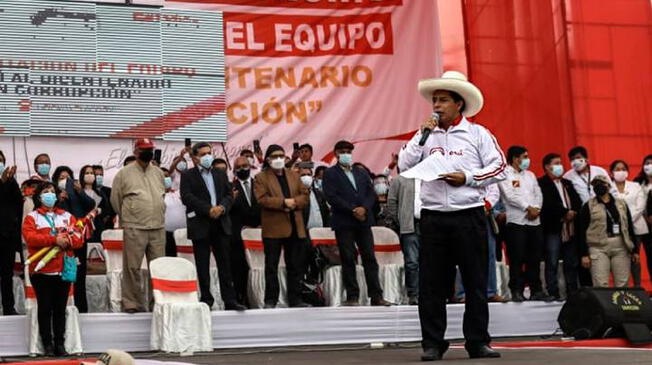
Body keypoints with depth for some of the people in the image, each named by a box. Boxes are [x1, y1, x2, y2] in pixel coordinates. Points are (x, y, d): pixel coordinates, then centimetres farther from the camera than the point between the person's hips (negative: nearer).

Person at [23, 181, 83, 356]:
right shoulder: (32, 217, 5)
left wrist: (67, 240, -16)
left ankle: (60, 343, 10)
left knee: (60, 308, 5)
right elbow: (30, 237, -12)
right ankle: (47, 343, 5)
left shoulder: (67, 216, 15)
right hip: (41, 270, -2)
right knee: (45, 308, -1)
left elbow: (79, 238, 6)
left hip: (64, 269, 3)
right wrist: (54, 240, -19)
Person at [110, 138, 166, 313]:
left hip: (158, 228, 4)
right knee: (132, 267, -4)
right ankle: (131, 302, 3)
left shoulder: (158, 173, 15)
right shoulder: (124, 173, 0)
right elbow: (115, 199, 6)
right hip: (134, 228, -4)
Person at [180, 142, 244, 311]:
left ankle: (229, 300, 4)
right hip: (200, 225, -3)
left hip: (221, 224, 3)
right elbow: (187, 197, -11)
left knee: (225, 264, 3)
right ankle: (206, 300, 9)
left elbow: (229, 195, 10)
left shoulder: (220, 173, 15)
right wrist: (208, 210, -17)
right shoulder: (188, 176, 1)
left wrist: (222, 207, -11)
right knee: (202, 265, 2)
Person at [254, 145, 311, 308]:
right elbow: (262, 199, -12)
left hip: (295, 227, 4)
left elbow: (304, 195, 10)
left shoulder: (294, 176, 17)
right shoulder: (261, 178, 1)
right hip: (273, 228, -4)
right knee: (271, 266, 0)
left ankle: (295, 299, 13)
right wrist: (283, 202, -18)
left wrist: (294, 202, -10)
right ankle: (270, 300, 5)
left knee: (296, 265, 7)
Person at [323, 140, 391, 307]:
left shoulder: (362, 173, 19)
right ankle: (352, 297, -1)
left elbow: (372, 193, 11)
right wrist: (353, 210, -13)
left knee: (370, 258, 1)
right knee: (348, 259, -4)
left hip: (364, 220, 4)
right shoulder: (330, 173, 4)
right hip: (343, 223, -4)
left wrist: (364, 208, -9)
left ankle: (376, 296, 2)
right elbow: (331, 196, -8)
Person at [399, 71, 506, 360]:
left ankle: (478, 342, 10)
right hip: (433, 217, 2)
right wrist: (422, 137, -4)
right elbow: (404, 166, 3)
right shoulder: (426, 134, 11)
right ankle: (432, 344, 8)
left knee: (476, 282, 2)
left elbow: (499, 168, 0)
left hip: (469, 216, -2)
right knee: (431, 283, 2)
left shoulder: (477, 133, 5)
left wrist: (467, 178, -10)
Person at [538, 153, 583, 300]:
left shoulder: (567, 183, 22)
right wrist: (565, 212, -12)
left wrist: (573, 212, -7)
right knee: (552, 263, -6)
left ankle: (573, 292, 13)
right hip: (553, 228, -7)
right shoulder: (542, 183, -3)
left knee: (572, 262, 8)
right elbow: (548, 204, -15)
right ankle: (553, 292, -4)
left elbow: (578, 201, 12)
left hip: (570, 228, 7)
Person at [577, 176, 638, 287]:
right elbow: (581, 232, 0)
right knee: (601, 285, -9)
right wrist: (584, 254, -8)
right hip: (598, 248, -3)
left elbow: (630, 228, 15)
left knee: (622, 285, 3)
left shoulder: (621, 204, 14)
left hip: (621, 248, 3)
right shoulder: (588, 206, 4)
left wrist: (635, 250, 10)